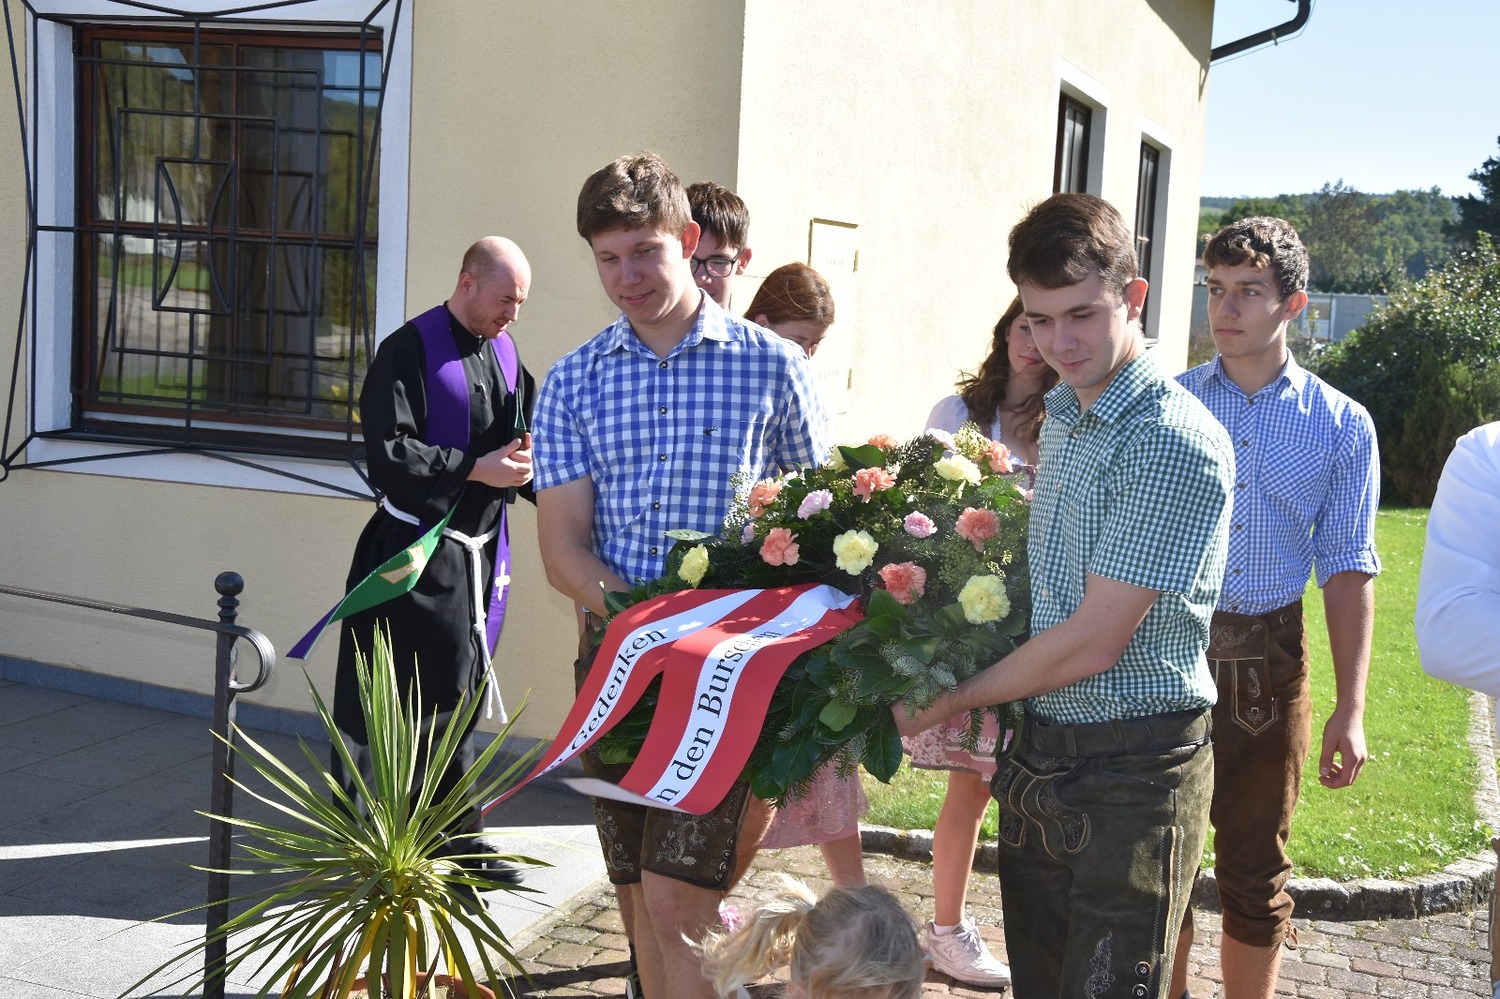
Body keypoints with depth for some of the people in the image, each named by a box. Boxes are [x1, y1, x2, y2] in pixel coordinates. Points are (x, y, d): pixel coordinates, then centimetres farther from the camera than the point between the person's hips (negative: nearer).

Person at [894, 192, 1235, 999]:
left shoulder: (1177, 444, -19)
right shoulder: (1060, 418, 10)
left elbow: (1091, 643, -20)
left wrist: (945, 703, -9)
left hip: (1130, 777, -8)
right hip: (1037, 760, 8)